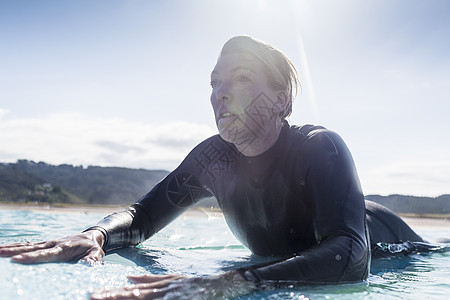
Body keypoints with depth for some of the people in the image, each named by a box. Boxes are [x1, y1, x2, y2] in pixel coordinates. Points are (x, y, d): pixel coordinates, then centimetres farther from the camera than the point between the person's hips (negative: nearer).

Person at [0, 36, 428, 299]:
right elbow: (143, 215, -16)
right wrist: (95, 235, -40)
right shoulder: (214, 157, -19)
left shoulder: (320, 148, -36)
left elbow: (350, 255, -51)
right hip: (280, 261, 4)